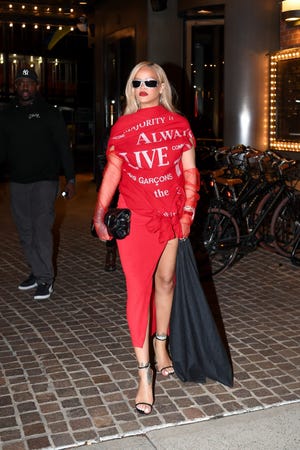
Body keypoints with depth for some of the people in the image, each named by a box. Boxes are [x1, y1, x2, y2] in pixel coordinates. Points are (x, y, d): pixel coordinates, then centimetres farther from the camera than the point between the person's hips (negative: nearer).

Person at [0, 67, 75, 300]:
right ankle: (36, 272, 21)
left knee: (42, 228, -11)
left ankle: (45, 279, -5)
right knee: (26, 232, 9)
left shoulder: (49, 113, 0)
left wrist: (70, 179, -7)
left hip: (45, 181, -5)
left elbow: (63, 147, -1)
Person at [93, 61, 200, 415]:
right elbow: (112, 172, 4)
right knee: (139, 288, -8)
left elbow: (190, 172, 6)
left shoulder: (179, 124, 6)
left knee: (165, 280, 12)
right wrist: (100, 215, -3)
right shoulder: (122, 127, 4)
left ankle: (160, 347, 33)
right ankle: (144, 374, -4)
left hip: (171, 215, 2)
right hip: (136, 217, -2)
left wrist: (188, 212, -1)